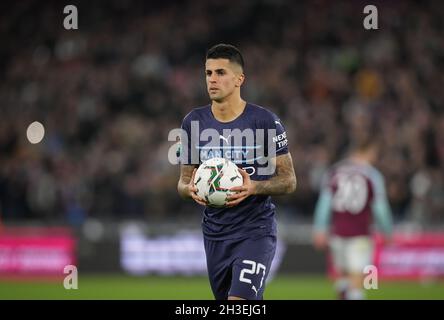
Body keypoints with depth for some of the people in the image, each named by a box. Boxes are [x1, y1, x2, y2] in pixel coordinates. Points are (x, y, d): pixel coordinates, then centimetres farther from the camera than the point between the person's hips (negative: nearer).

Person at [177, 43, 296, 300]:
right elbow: (184, 180, 13)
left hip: (255, 231, -5)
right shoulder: (194, 122, 5)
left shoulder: (265, 122, -6)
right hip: (215, 234, 5)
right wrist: (191, 189, -12)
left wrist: (253, 187, -21)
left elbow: (289, 180, -3)